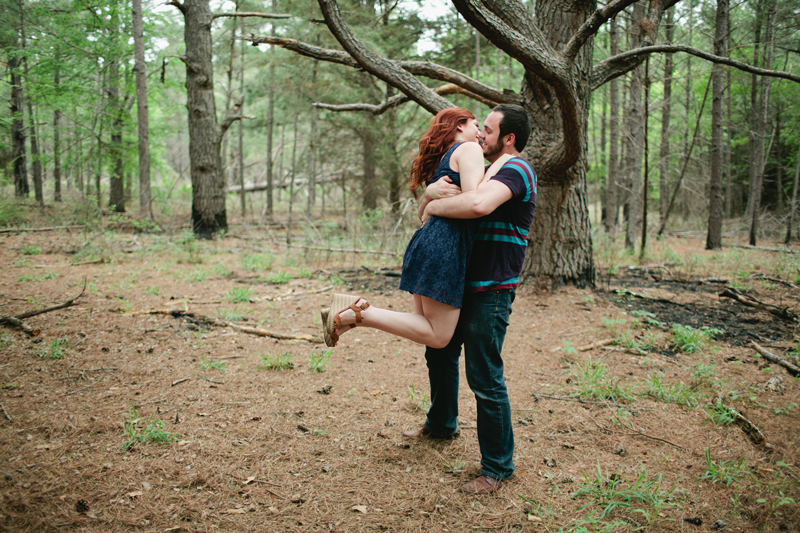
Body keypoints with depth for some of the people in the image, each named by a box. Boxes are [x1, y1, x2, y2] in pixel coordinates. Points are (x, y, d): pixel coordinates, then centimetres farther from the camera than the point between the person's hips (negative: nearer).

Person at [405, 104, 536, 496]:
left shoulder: (514, 171, -14)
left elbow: (478, 205, -37)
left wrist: (434, 206, -19)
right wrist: (430, 192, -11)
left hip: (491, 292, -10)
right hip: (462, 285, 10)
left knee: (485, 378, -5)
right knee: (440, 353, 22)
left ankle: (497, 466, 10)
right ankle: (441, 423, 45)